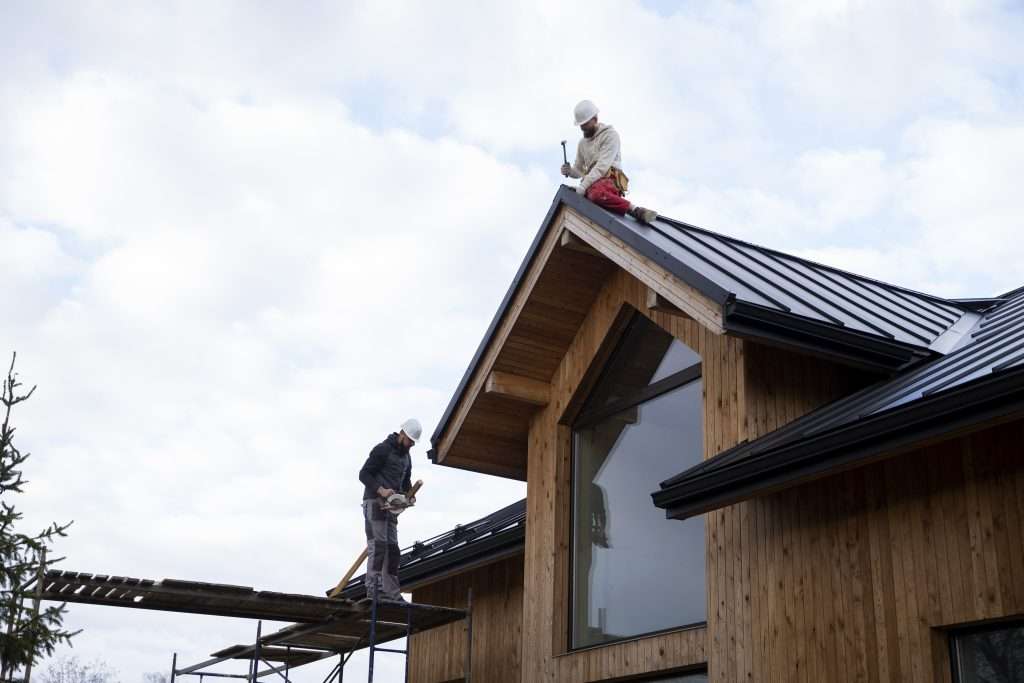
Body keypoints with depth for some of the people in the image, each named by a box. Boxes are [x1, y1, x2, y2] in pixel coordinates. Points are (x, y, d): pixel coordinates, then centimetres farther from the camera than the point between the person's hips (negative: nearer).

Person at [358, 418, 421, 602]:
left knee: (392, 549, 4)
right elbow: (364, 474, -10)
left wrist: (409, 495, 5)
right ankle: (374, 590, -17)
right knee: (378, 545, -15)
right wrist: (381, 490, -24)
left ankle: (392, 594, 4)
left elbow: (406, 481, 27)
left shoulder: (406, 456, 18)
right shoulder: (382, 449, -7)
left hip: (390, 507, 8)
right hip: (374, 503, -8)